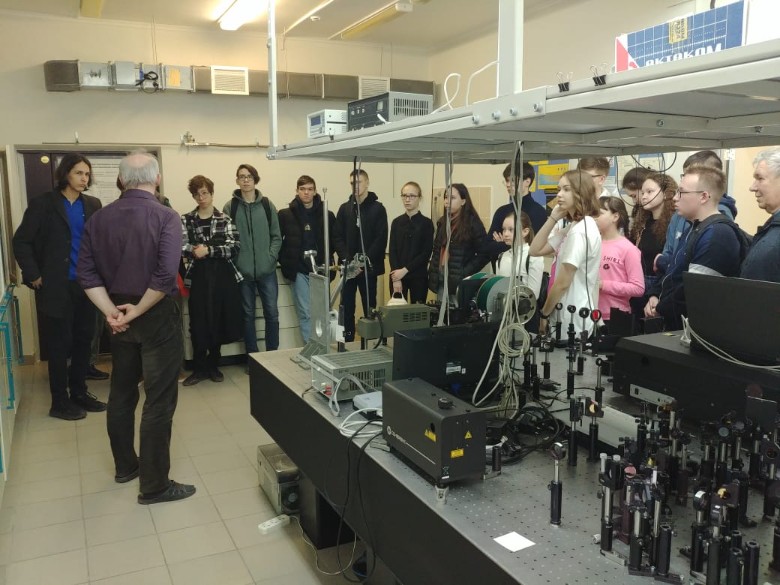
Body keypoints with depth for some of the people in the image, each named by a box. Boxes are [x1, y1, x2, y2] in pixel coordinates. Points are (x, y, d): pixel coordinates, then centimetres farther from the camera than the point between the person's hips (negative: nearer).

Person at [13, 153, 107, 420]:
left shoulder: (93, 204, 7)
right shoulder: (43, 204, -5)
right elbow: (21, 242, -4)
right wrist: (33, 276, -9)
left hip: (86, 285, 4)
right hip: (57, 287, -4)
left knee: (84, 340, 11)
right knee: (59, 344, 3)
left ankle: (79, 392, 26)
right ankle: (59, 402, 14)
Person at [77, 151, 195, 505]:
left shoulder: (99, 218, 2)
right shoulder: (165, 217, -13)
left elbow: (86, 272, -3)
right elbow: (166, 273, -24)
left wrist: (111, 311, -7)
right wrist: (138, 310, -14)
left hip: (118, 316, 6)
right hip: (157, 316, -6)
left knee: (121, 394, 19)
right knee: (159, 400, 1)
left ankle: (125, 466, 34)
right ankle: (154, 485, 8)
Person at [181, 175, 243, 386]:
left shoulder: (225, 219, 6)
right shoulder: (186, 220, 6)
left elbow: (235, 247, -7)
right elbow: (181, 247, -7)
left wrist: (208, 250, -15)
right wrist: (195, 250, -24)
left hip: (223, 276, 1)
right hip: (199, 277, 0)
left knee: (219, 322, 6)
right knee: (199, 324, 0)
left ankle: (213, 365, 22)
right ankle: (199, 368, 14)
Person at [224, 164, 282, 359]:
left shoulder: (267, 205, 4)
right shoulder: (230, 207, 0)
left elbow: (276, 236, 5)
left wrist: (271, 257, -7)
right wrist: (234, 262, -9)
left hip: (267, 270, 1)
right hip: (242, 270, -1)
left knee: (272, 313, 4)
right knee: (248, 314, 8)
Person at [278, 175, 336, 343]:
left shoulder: (327, 215, 4)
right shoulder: (285, 215, 1)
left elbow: (334, 241, 12)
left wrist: (327, 260, 1)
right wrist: (286, 262, -2)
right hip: (299, 271, -1)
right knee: (305, 314, -2)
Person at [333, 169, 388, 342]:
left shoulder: (377, 208, 0)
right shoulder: (344, 208, 9)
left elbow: (381, 239, -7)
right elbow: (338, 237, 5)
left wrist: (366, 260, -16)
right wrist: (346, 259, -10)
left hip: (368, 268, -3)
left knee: (369, 308, 5)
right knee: (347, 308, 5)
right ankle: (347, 342, 14)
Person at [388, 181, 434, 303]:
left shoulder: (426, 223, 0)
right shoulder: (396, 222, 8)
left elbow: (426, 253, -6)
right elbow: (392, 251, 2)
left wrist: (405, 270, -13)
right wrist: (396, 278, -10)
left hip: (418, 276, -2)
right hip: (397, 275, 2)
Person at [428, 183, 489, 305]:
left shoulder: (473, 223, -6)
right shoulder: (443, 222, 13)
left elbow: (484, 254, -8)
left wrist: (465, 274, -15)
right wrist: (432, 272, 6)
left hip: (460, 282, -6)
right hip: (440, 280, 6)